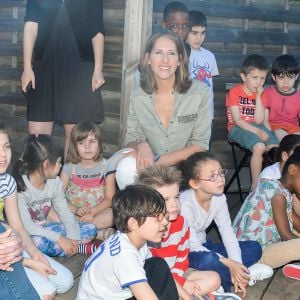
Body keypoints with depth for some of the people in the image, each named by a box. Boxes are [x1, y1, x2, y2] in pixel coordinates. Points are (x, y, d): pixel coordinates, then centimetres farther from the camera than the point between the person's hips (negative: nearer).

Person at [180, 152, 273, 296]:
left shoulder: (219, 198, -7)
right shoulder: (185, 204, -28)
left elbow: (227, 233, -7)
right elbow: (192, 246, -27)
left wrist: (236, 265, -21)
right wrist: (229, 263, -29)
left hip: (203, 247, 7)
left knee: (254, 248, -3)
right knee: (208, 259, -39)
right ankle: (245, 274, -14)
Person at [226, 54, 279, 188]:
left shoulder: (261, 94, 10)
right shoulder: (234, 92, -5)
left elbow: (259, 120, -3)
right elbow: (237, 120, -14)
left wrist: (258, 96, -8)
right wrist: (256, 131, -24)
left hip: (256, 127, 5)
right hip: (238, 128, -5)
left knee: (275, 147, -25)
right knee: (259, 147, -33)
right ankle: (255, 186, -21)